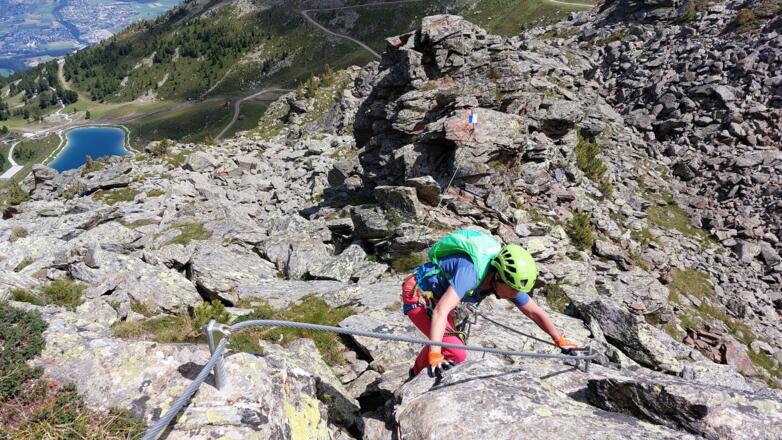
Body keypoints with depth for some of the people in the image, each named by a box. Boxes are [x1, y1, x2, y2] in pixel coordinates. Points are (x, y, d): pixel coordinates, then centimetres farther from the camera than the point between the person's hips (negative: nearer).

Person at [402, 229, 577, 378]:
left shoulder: (507, 280, -14)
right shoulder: (471, 271, -39)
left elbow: (535, 312, -1)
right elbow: (440, 312, -46)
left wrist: (560, 340, 3)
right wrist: (434, 355, -51)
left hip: (438, 296, 8)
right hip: (418, 294, -8)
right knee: (457, 353, -17)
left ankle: (417, 374, 48)